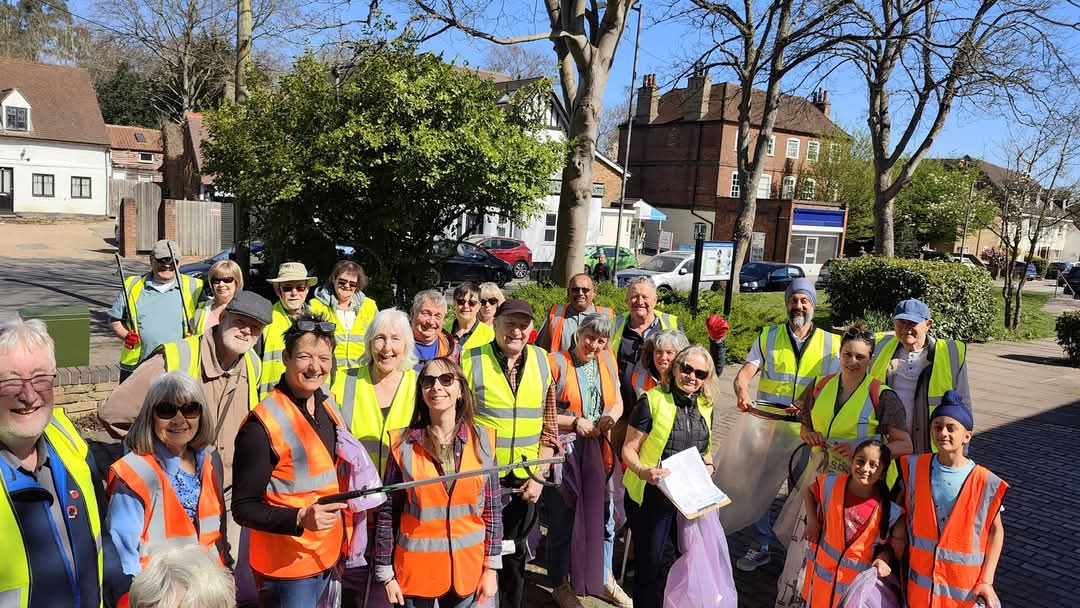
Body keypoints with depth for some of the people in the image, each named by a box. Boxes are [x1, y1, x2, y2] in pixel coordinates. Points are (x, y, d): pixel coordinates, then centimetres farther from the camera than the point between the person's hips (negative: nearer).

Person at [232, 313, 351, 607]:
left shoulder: (328, 405, 2)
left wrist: (343, 539, 12)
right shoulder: (263, 424, -21)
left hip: (328, 556, 7)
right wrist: (300, 518, -31)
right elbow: (243, 508, -18)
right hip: (286, 567, -7)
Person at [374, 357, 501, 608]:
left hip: (468, 568, 1)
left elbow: (492, 508, 2)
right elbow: (388, 511, -3)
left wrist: (492, 567, 2)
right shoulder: (404, 443, -7)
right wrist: (386, 573, -2)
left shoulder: (482, 440, -3)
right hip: (415, 569, -1)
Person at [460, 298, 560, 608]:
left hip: (524, 481, 3)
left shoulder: (542, 361, 2)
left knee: (515, 555, 18)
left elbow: (549, 426, 5)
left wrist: (539, 475, -1)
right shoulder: (469, 360, -9)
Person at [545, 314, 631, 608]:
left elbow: (617, 403, 13)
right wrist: (575, 422, -18)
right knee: (563, 520, 7)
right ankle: (560, 584, 28)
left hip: (599, 452, 5)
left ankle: (604, 578, 37)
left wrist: (612, 415, -9)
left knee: (604, 517, 16)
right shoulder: (557, 362, -12)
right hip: (564, 452, -5)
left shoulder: (607, 360, 5)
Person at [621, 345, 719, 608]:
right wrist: (642, 471, -29)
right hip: (651, 496, -5)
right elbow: (629, 449, -11)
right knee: (649, 565, 6)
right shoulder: (652, 401, -14)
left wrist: (708, 466, -1)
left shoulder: (705, 406, 4)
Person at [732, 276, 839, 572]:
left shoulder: (830, 343, 4)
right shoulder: (769, 336, 5)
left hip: (807, 431, -1)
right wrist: (742, 392, -28)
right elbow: (745, 373, -5)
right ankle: (761, 547, 23)